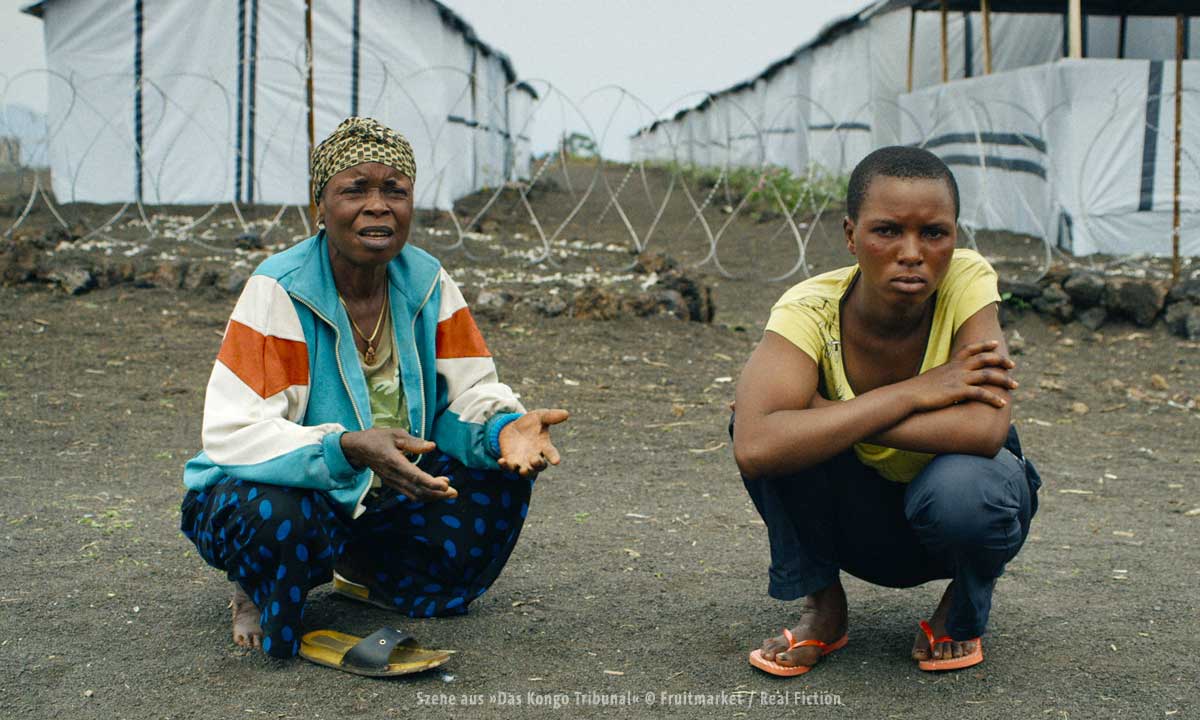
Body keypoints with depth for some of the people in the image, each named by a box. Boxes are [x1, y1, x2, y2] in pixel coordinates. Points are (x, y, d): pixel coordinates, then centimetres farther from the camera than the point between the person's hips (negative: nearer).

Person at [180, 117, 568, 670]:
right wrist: (348, 449, -45)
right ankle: (256, 593, 0)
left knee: (502, 476, -11)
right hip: (280, 491, -6)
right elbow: (231, 433, -28)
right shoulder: (279, 291, -21)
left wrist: (506, 428, -31)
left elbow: (470, 395, -5)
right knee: (279, 518, -40)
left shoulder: (428, 283, -5)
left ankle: (363, 574, 11)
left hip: (381, 497, 6)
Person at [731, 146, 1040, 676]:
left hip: (952, 517, 0)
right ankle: (820, 606, -5)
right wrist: (914, 392, -37)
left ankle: (963, 613, 0)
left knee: (961, 487, -37)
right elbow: (755, 447, -42)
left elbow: (984, 431, -38)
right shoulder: (810, 310, -25)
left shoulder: (967, 280, -24)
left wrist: (825, 413, -34)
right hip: (858, 515, 1)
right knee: (762, 408, -26)